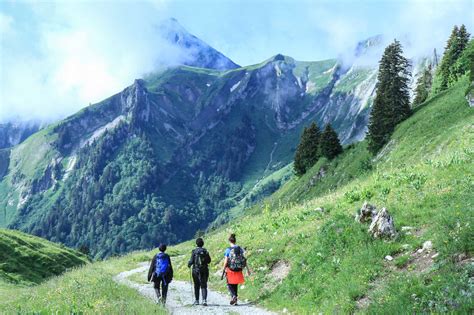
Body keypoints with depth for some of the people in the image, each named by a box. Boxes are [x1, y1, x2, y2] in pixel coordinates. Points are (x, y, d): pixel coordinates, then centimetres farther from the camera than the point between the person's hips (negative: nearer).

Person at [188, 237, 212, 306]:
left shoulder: (194, 251, -8)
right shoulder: (205, 251, -1)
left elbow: (191, 261, -11)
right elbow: (209, 260, 4)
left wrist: (189, 264, 11)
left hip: (196, 270, -1)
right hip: (205, 270, 1)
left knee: (196, 286, 12)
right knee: (204, 286, 3)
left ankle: (197, 300, 19)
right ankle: (204, 299, -14)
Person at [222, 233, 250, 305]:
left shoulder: (228, 250, -10)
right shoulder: (240, 249, 0)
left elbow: (225, 262, -10)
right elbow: (244, 260, 1)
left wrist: (223, 271, -2)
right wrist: (247, 269, 7)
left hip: (230, 270, -4)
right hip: (238, 270, 4)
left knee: (230, 285, 11)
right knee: (235, 285, 16)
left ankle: (233, 295, -13)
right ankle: (235, 301, 18)